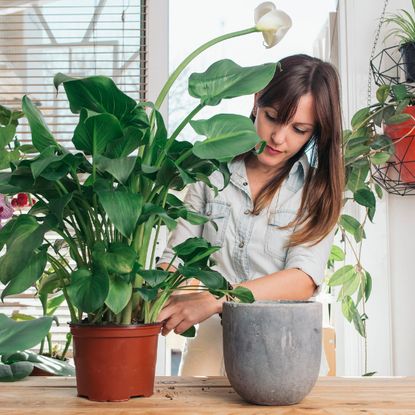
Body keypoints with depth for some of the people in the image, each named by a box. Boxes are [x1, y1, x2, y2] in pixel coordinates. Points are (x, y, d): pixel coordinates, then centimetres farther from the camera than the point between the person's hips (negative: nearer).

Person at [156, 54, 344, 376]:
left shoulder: (317, 188, 2)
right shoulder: (213, 170, 8)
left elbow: (304, 278, -12)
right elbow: (176, 254, 6)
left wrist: (212, 300, -24)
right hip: (211, 338, 1)